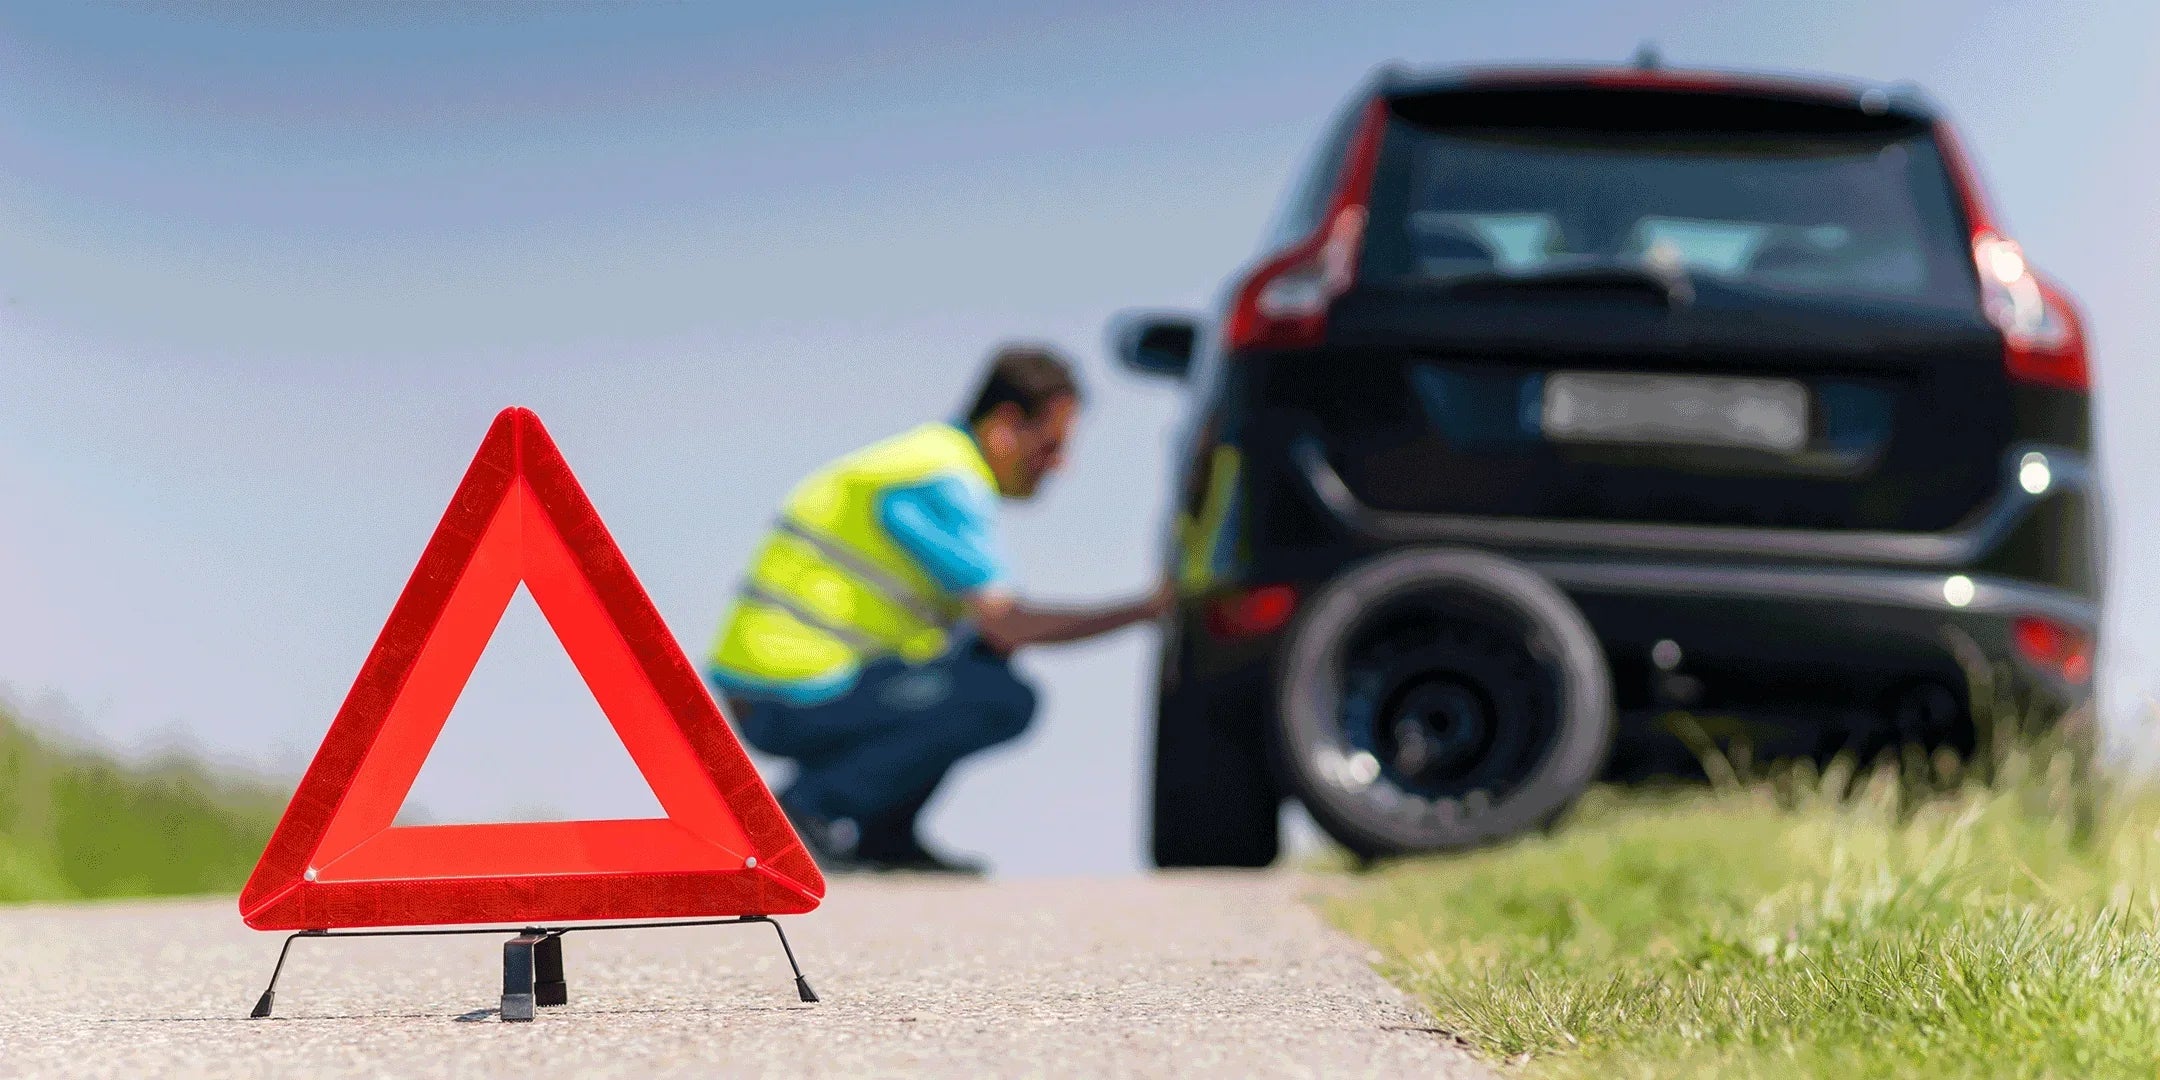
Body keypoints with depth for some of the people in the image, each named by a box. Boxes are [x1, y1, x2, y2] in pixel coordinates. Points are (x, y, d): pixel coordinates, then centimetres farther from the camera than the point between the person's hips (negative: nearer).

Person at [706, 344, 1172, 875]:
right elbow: (1008, 626, -17)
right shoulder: (947, 483, -14)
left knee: (984, 659, 19)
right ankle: (810, 809, -11)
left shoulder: (936, 456, 18)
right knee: (1004, 701, -16)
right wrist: (1144, 609, -10)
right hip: (791, 700, -10)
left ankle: (882, 835, 11)